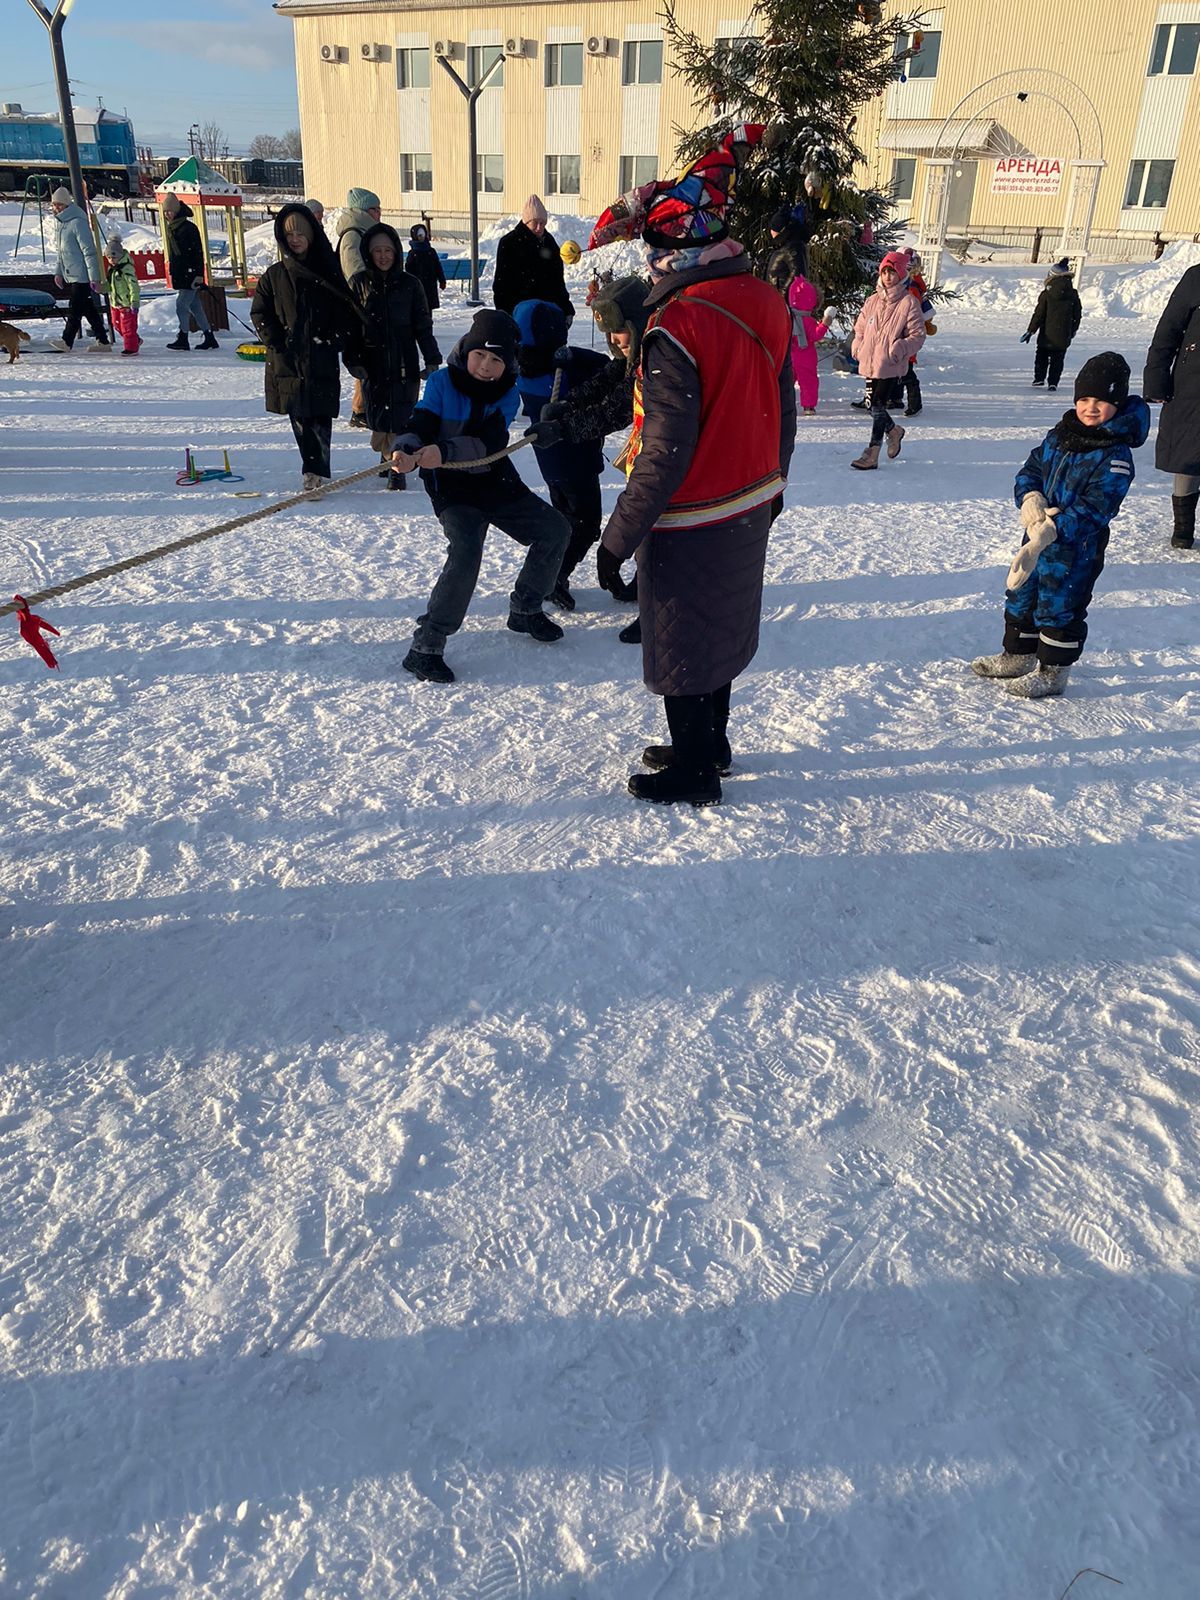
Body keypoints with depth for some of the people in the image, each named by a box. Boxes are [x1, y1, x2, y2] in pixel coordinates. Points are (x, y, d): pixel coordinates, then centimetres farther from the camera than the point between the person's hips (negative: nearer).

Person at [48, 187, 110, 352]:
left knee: (75, 308, -7)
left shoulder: (77, 222, -14)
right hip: (69, 274, 9)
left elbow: (89, 250, -17)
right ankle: (103, 341, 14)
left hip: (82, 275, -9)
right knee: (88, 309, 10)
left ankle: (67, 341, -5)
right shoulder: (59, 221, 14)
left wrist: (94, 277, -21)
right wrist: (58, 271, 16)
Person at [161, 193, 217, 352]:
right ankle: (209, 338, 13)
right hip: (179, 275, 9)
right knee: (194, 306, 9)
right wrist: (173, 271, 21)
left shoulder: (188, 228, -11)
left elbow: (198, 252, -15)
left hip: (190, 274, -9)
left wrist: (198, 274, -21)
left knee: (181, 305, -9)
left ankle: (183, 339, -2)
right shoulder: (171, 228, 14)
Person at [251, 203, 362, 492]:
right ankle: (313, 471, 13)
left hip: (323, 361, -2)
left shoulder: (330, 273, 4)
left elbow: (348, 312, 5)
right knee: (300, 419, 4)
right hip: (288, 361, 2)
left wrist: (336, 340, -5)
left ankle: (317, 472, -6)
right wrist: (278, 343, -2)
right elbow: (259, 313, 9)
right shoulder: (275, 275, 8)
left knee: (320, 417, -8)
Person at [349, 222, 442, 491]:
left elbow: (423, 326, 6)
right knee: (378, 418, 3)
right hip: (372, 365, 1)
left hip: (404, 363, -1)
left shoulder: (409, 284, 3)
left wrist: (432, 360, 0)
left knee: (401, 418, -7)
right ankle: (391, 458, 27)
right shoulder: (359, 283, 4)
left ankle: (396, 466, 6)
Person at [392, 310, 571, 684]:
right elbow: (420, 426, -18)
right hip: (453, 489, -5)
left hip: (498, 482, 5)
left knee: (555, 530, 7)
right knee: (465, 554, -29)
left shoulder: (507, 391, -4)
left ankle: (524, 610, 27)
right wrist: (406, 449, -44)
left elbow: (490, 443, -21)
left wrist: (444, 451, -39)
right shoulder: (441, 381, -10)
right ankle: (424, 649, -21)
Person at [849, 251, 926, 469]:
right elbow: (860, 327, 21)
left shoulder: (908, 302, -5)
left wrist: (899, 349, -18)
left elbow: (918, 335, -5)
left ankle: (872, 454, -2)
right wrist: (858, 346, 5)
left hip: (890, 365, -6)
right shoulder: (873, 300, 10)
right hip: (870, 362, 6)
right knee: (873, 406, 12)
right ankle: (893, 431, 38)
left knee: (878, 407, -9)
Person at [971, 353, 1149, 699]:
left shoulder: (1116, 456, -18)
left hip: (1076, 546, -7)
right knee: (1021, 597, 18)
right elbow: (1030, 471, 8)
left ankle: (1052, 673, 18)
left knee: (1059, 607, 3)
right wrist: (1031, 501, -14)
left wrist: (1049, 531, -34)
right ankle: (1017, 657, 36)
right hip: (1037, 536, 7)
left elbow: (1093, 509, -25)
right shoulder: (1059, 436, 4)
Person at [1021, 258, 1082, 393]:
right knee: (1058, 359, 9)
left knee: (1041, 356, 15)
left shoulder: (1046, 294, -11)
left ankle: (1039, 379, 13)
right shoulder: (1073, 295, 1)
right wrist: (1074, 330, 23)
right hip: (1064, 336, 2)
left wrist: (1030, 331, 0)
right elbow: (1078, 315, 8)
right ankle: (1053, 383, 4)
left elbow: (1038, 314, -9)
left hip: (1047, 335, -2)